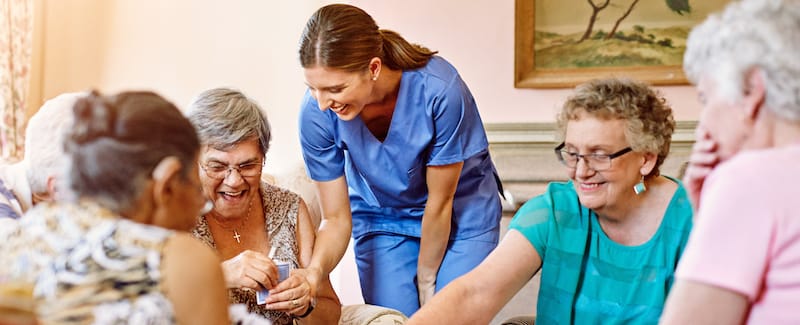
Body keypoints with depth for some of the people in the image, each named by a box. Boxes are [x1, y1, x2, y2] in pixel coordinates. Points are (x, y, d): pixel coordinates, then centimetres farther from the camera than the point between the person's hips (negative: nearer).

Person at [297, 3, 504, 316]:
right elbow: (336, 219, -16)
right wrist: (314, 271, -36)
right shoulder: (316, 112, -26)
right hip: (381, 219, 2)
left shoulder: (440, 90, -34)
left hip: (461, 212, -2)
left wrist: (426, 279, -8)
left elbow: (440, 201, -19)